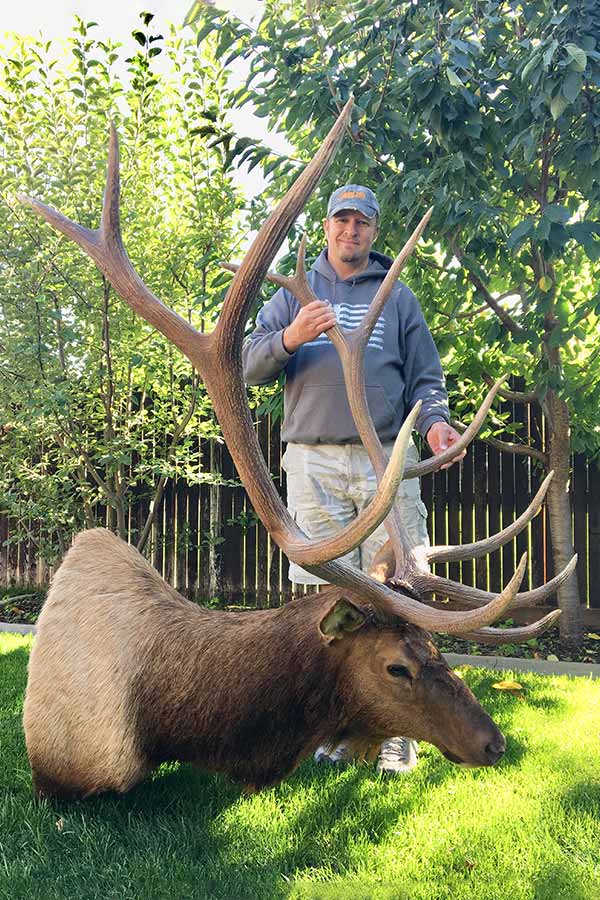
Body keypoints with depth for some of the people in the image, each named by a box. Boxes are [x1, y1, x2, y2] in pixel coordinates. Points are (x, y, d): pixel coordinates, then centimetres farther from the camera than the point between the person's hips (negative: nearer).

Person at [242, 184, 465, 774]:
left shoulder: (398, 297, 18)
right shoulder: (294, 294, 18)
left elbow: (425, 377, 15)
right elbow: (249, 366, 7)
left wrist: (434, 419, -6)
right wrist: (289, 338, -13)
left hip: (386, 460, 0)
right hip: (312, 462, 0)